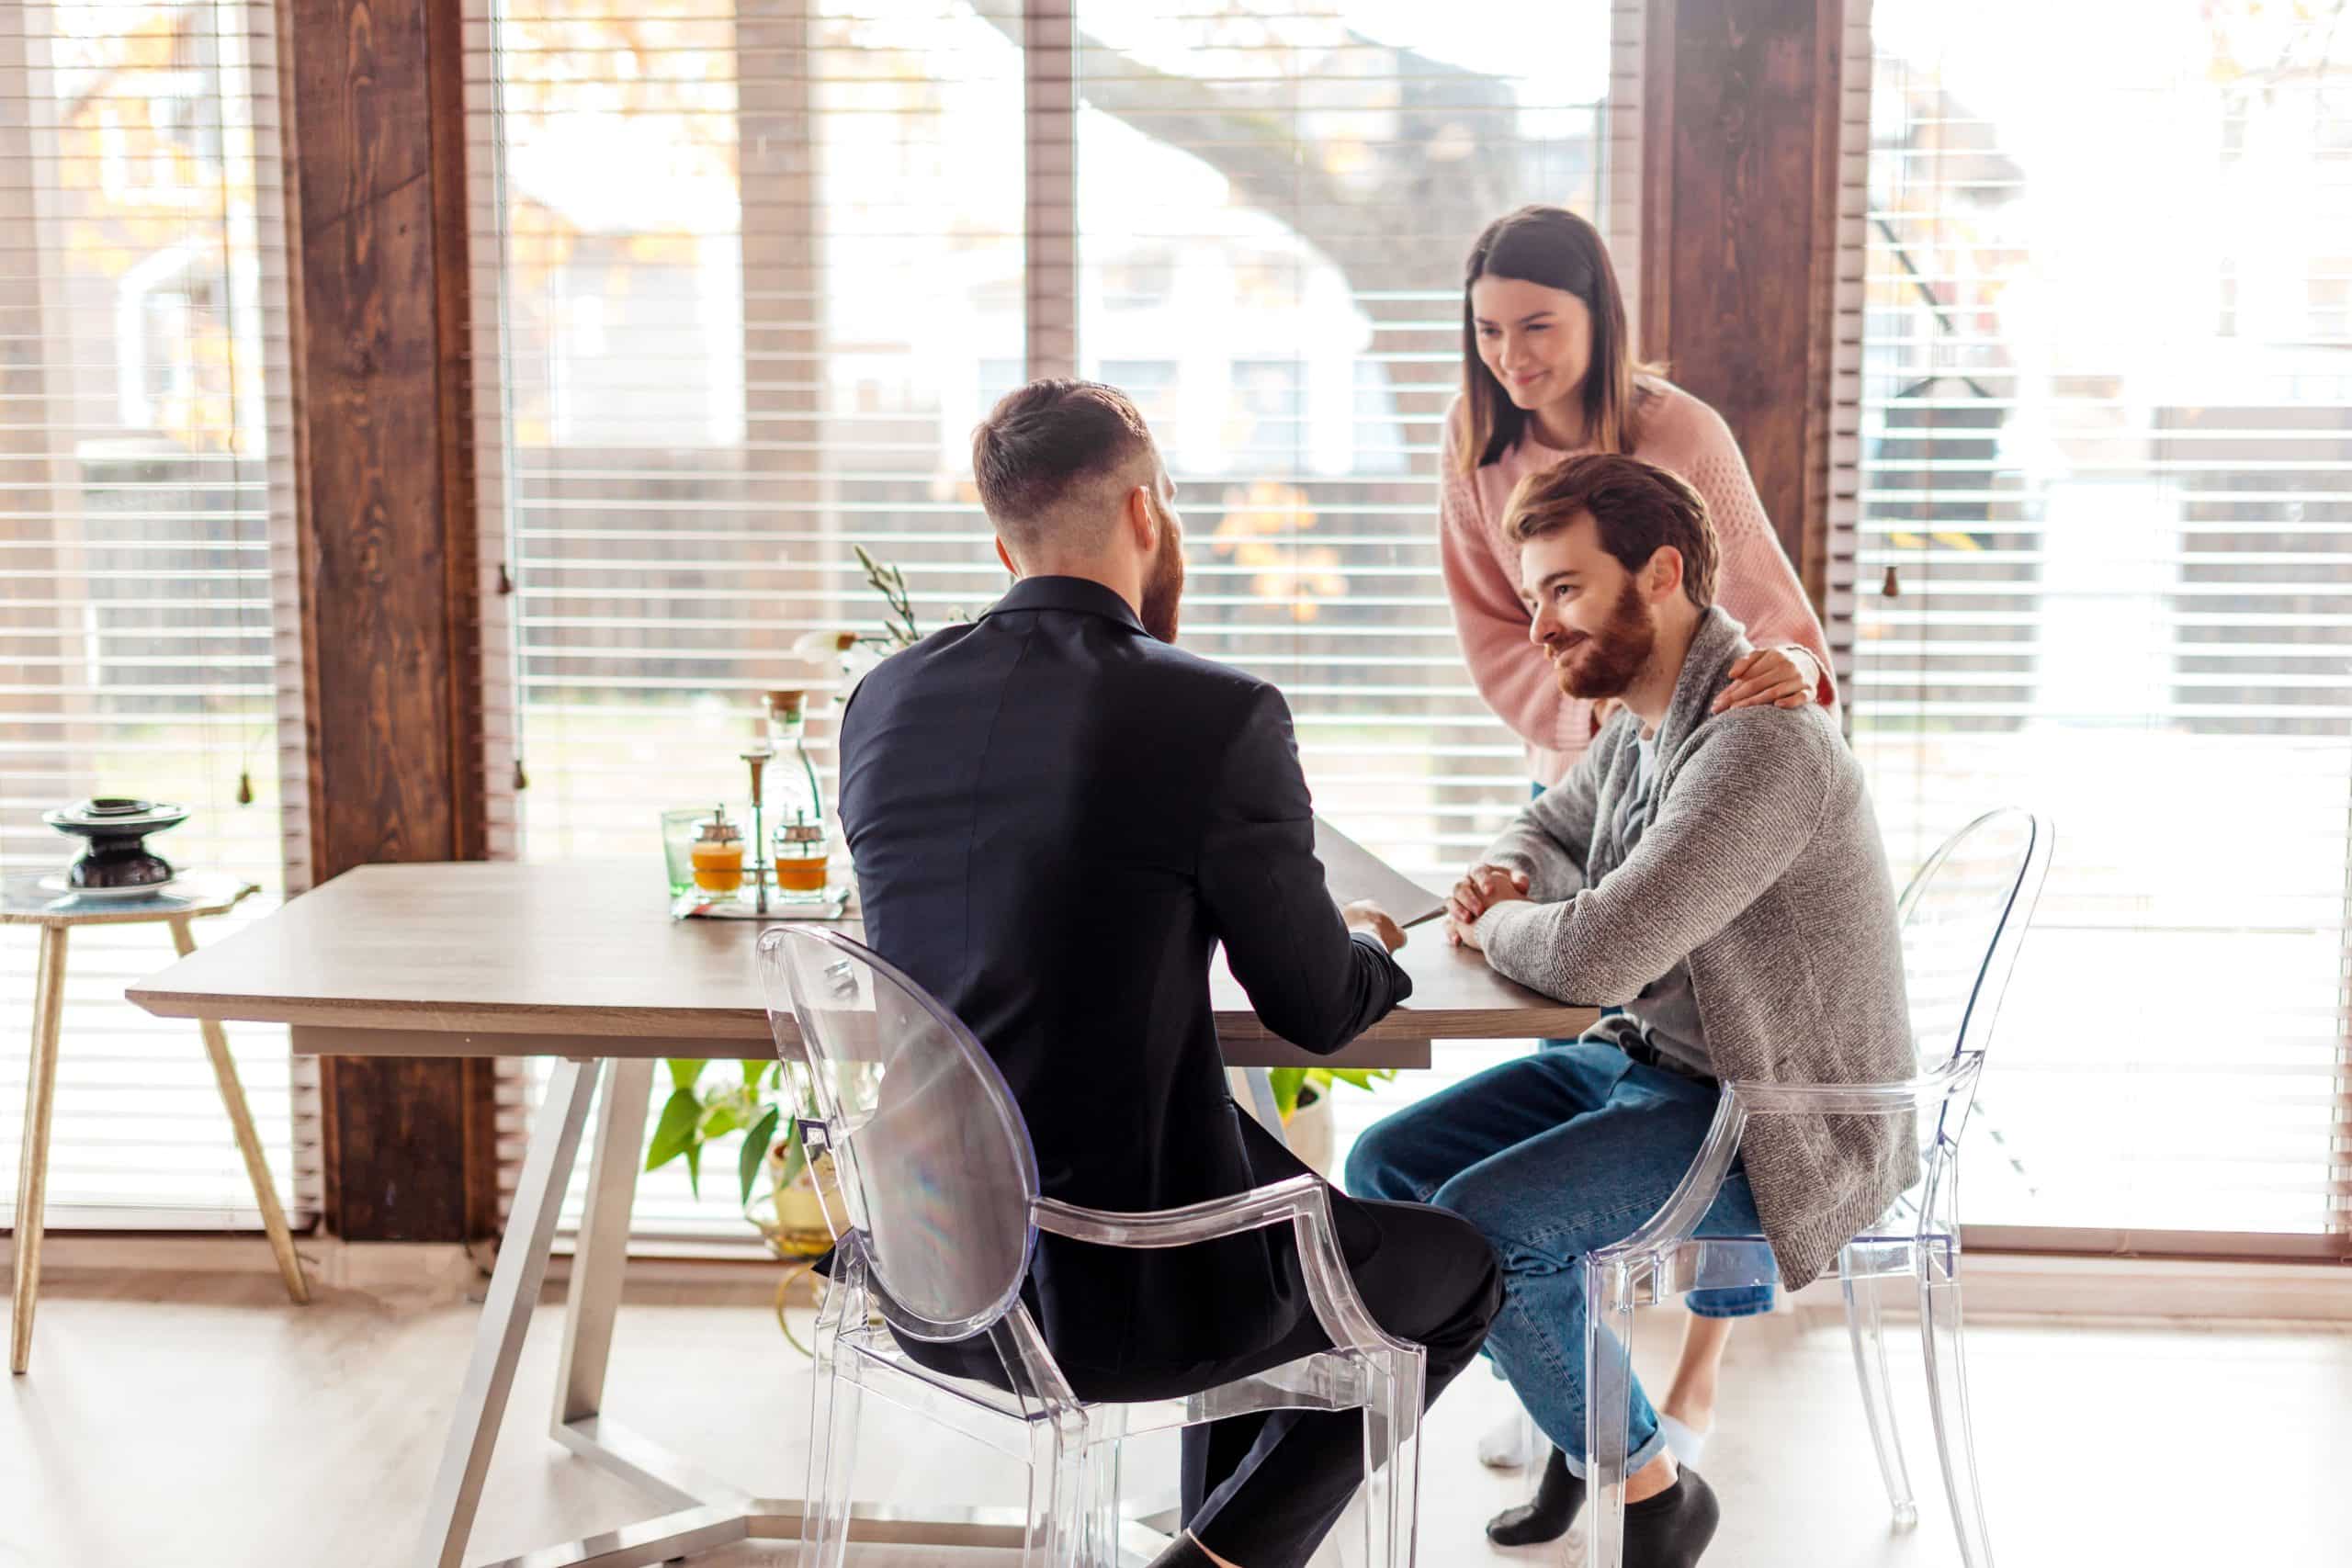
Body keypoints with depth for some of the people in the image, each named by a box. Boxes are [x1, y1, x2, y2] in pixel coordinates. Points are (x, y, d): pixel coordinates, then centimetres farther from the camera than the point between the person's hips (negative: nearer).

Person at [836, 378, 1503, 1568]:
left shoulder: (883, 702, 1)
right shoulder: (1219, 717, -16)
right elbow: (1320, 1011, -6)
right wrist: (1369, 944, 17)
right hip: (1120, 1297, -6)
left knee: (1268, 1183, 33)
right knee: (1458, 1267, 19)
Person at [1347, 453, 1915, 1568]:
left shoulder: (1760, 742, -26)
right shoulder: (1642, 719, 5)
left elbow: (1597, 955, -33)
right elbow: (1549, 829, 23)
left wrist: (1493, 929, -11)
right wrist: (1506, 882, -1)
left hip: (1775, 1127, -10)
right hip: (1650, 1061, 10)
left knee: (1480, 1222, -24)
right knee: (1385, 1168, 3)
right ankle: (1586, 1409, 19)